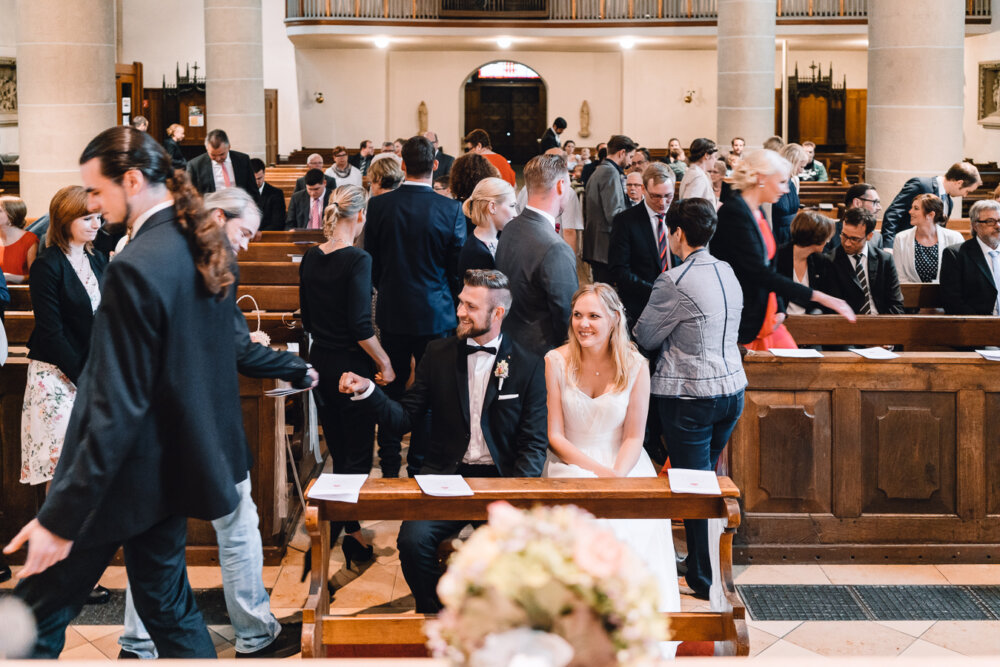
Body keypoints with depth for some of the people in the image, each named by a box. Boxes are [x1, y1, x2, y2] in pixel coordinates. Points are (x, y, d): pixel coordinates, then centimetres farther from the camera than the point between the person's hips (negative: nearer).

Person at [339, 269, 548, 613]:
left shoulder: (529, 365, 2)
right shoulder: (439, 354, 8)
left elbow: (534, 443, 1)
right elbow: (403, 418, 6)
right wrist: (367, 390, -12)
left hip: (502, 481, -1)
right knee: (413, 539, -24)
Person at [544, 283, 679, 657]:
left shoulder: (635, 366, -1)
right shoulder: (556, 361, -2)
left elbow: (634, 437, 1)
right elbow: (555, 435, -2)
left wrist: (617, 476, -18)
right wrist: (597, 470, -16)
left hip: (624, 465, 1)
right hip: (570, 463, 0)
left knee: (643, 525, -28)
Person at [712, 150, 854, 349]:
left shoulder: (758, 213, 12)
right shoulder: (733, 213, -18)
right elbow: (759, 273, -24)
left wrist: (779, 310, 3)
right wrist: (816, 296, -23)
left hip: (766, 320, 9)